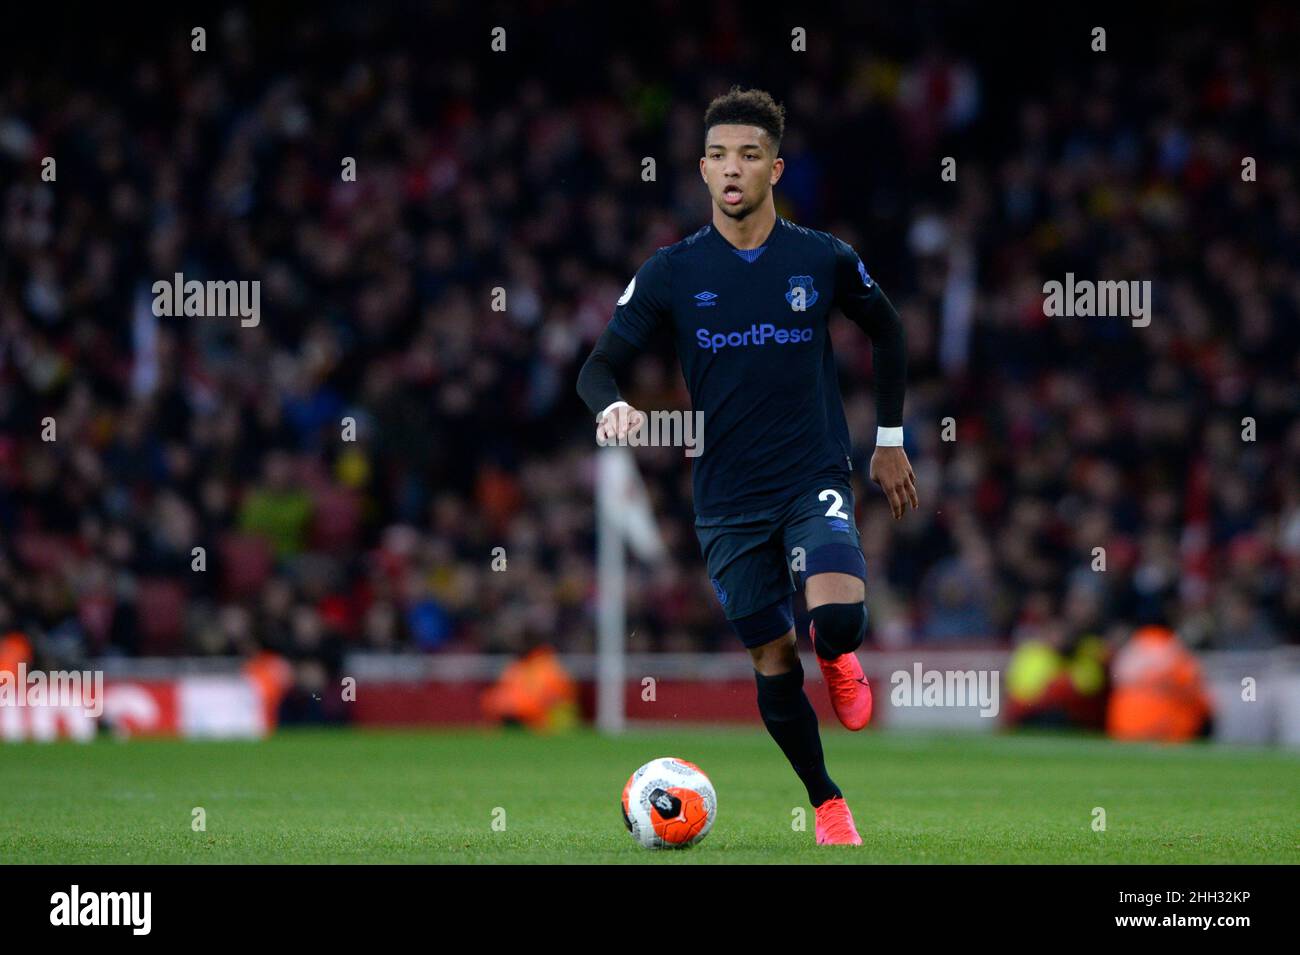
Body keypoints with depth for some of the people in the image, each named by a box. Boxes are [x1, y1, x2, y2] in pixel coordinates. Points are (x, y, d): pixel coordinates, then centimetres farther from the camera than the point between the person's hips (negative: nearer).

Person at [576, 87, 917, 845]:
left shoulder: (824, 260, -3)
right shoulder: (672, 272, -3)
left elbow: (887, 330, 15)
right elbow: (602, 364, -3)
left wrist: (891, 440, 16)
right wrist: (612, 406, -27)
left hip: (816, 476, -1)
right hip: (729, 497, 1)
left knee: (839, 615, -26)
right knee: (773, 662, 3)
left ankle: (840, 663, 11)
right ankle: (828, 805, 22)